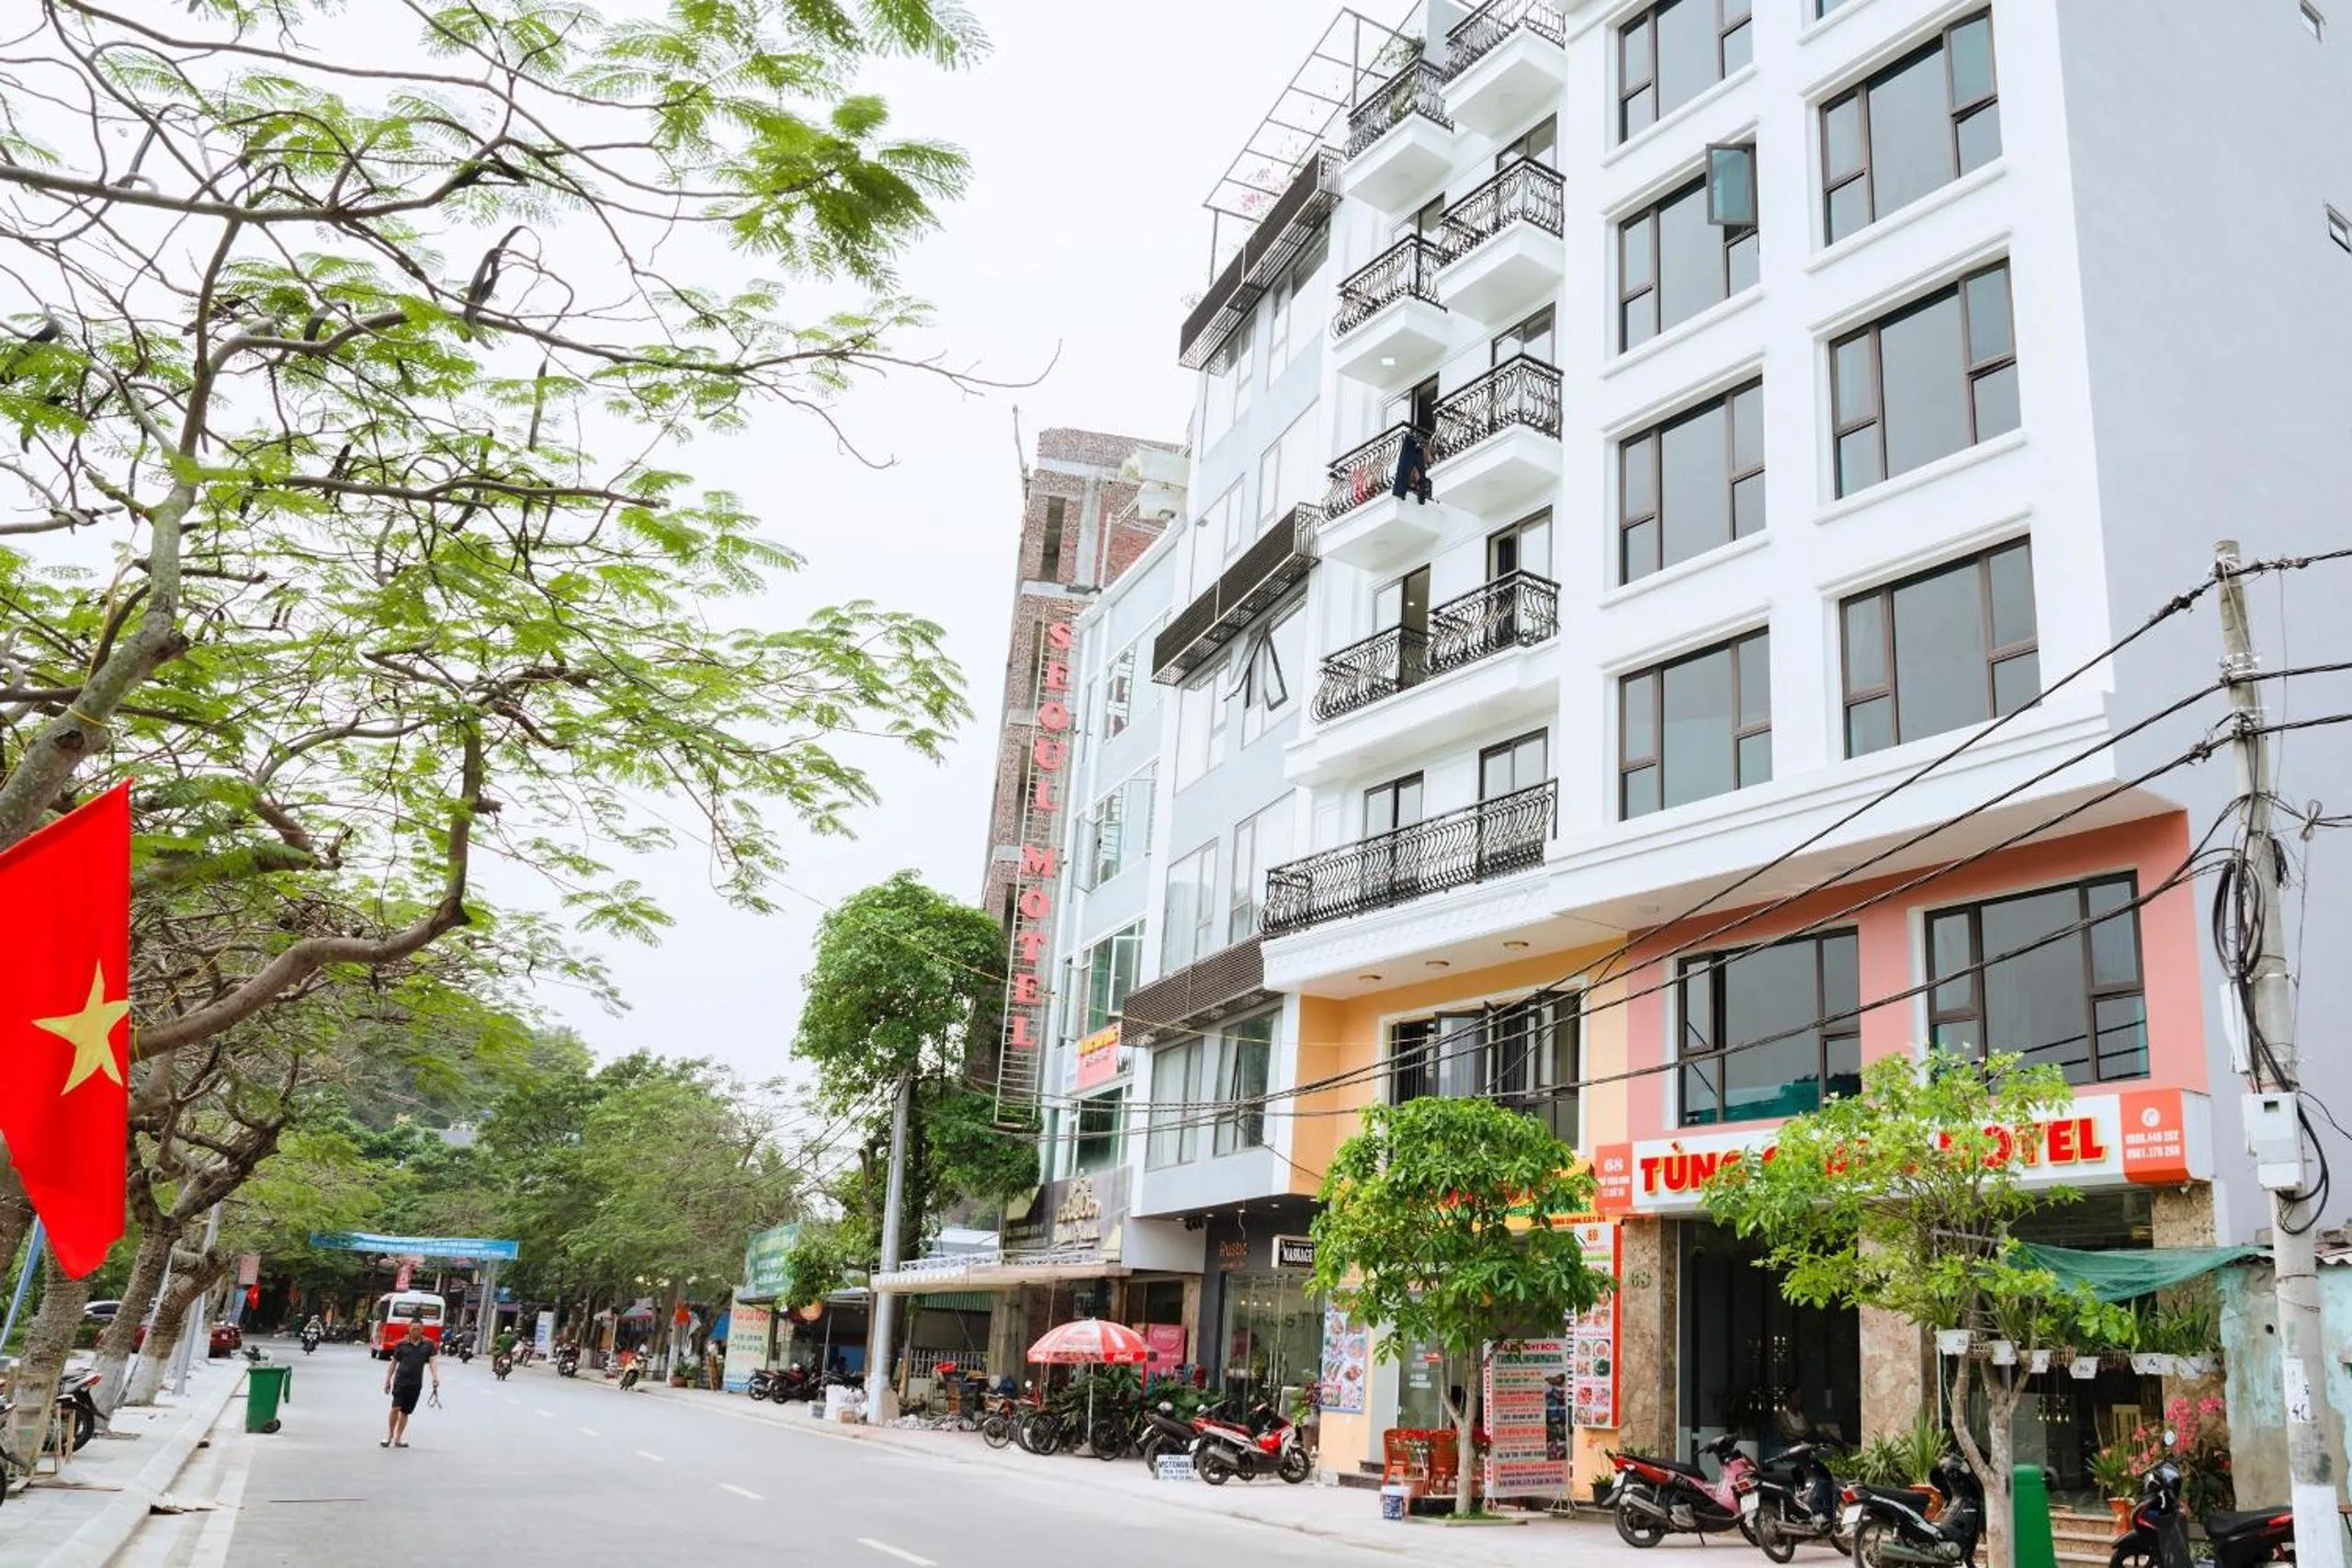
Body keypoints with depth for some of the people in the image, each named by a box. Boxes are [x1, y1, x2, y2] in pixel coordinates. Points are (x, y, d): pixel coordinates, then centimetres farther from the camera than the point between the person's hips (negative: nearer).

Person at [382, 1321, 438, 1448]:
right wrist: (387, 1381, 6)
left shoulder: (428, 1344, 5)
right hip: (401, 1381, -2)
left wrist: (435, 1378, -13)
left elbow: (432, 1362, 0)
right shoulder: (402, 1344, 1)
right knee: (396, 1408, -13)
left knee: (405, 1412, 7)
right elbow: (393, 1364, 8)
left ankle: (398, 1439, 17)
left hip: (416, 1384, 2)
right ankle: (390, 1434, 6)